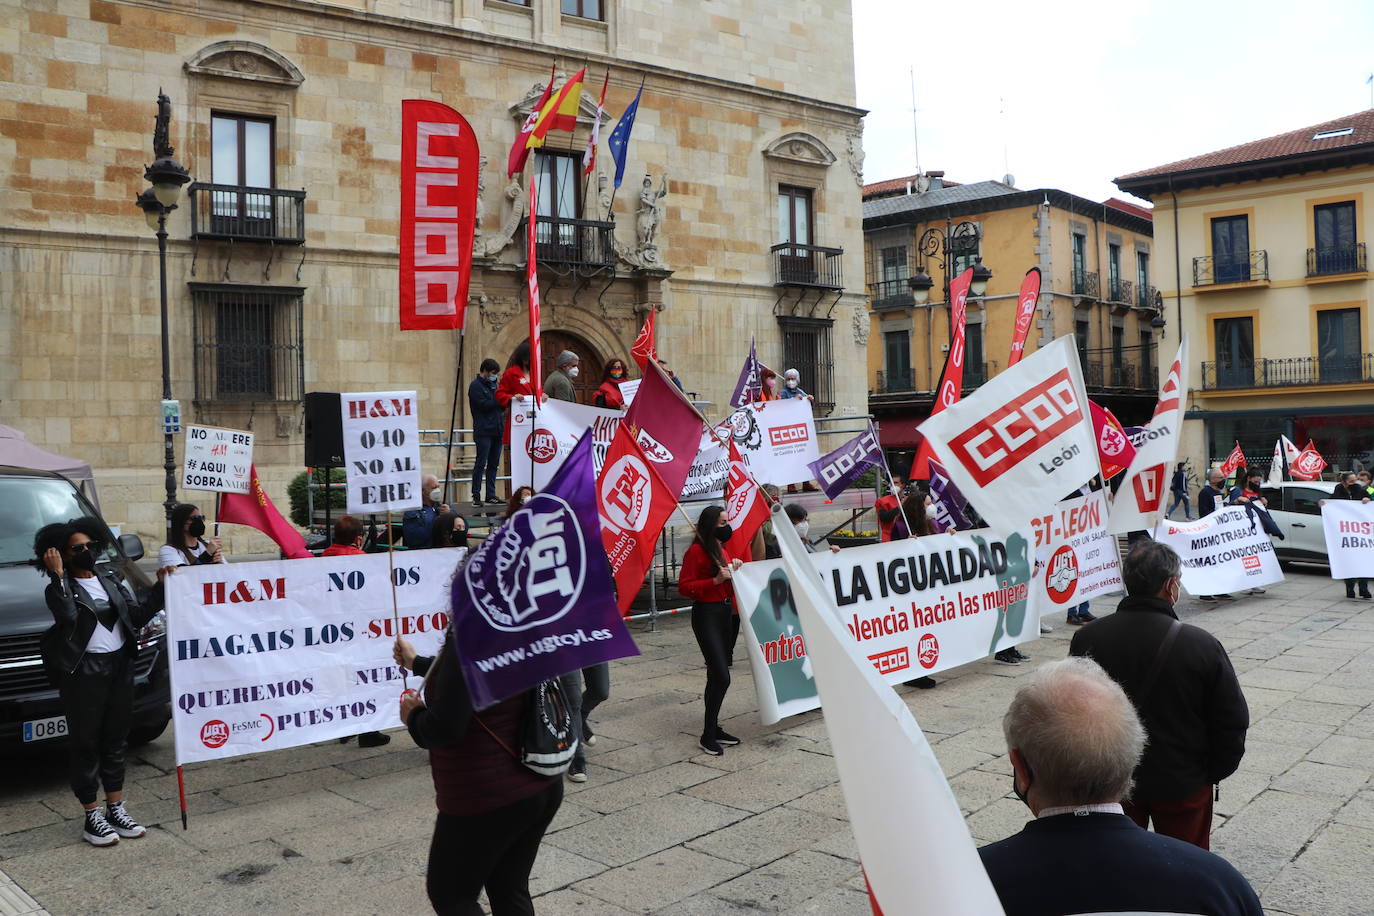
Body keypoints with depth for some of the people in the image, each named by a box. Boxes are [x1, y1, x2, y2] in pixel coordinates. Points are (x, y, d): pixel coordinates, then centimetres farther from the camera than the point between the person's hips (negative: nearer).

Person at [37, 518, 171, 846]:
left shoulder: (111, 578, 10)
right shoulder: (61, 588, -6)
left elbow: (138, 616, 5)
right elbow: (67, 615, -28)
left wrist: (161, 586, -4)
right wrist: (58, 577, -27)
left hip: (121, 666, 6)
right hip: (85, 672, -6)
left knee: (116, 739, 14)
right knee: (85, 742, 2)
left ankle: (116, 809, 25)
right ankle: (92, 816, 13)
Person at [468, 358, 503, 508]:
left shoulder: (492, 384, 20)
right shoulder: (476, 386, -5)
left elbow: (500, 405, 19)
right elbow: (484, 405, -16)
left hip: (496, 431, 8)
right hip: (483, 432, -8)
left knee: (493, 464, 8)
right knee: (481, 463, -6)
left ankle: (491, 496, 12)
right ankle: (476, 496, -2)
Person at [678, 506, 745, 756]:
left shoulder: (724, 550, 15)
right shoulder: (696, 552, -12)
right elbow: (684, 587, -15)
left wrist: (734, 570, 5)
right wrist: (716, 580, -21)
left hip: (727, 613, 9)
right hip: (706, 615, -9)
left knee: (717, 675, 13)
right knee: (721, 677, -12)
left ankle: (713, 728, 24)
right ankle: (708, 737, -3)